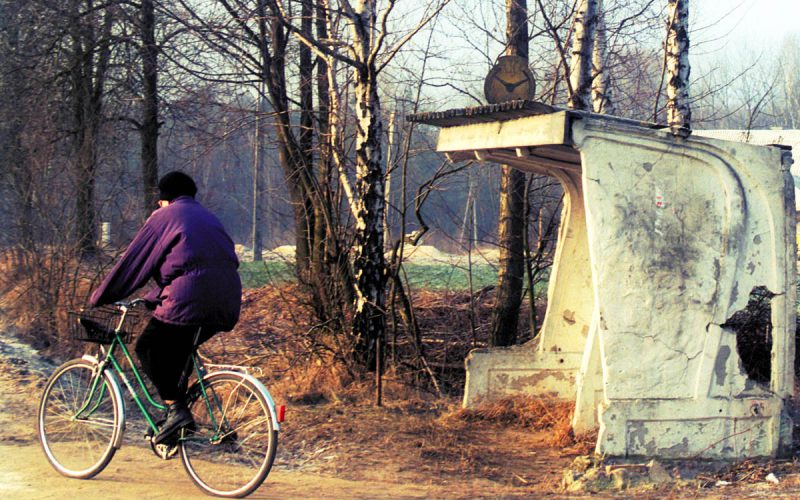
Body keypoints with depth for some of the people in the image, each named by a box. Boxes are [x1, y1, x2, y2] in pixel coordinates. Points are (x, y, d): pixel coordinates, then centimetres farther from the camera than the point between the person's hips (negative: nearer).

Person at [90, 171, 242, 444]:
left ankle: (176, 409, -8)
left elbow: (132, 261, 7)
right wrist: (152, 298, 41)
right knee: (175, 347, 26)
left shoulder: (163, 217, 7)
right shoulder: (208, 217, 28)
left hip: (189, 300, -7)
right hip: (227, 306, 7)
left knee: (147, 348, 6)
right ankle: (179, 399, 16)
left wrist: (98, 298, 18)